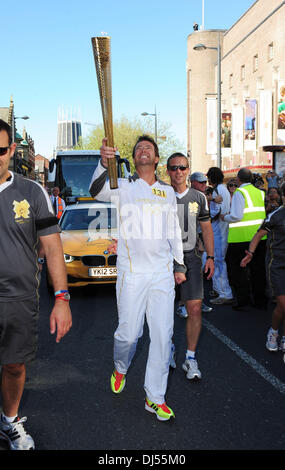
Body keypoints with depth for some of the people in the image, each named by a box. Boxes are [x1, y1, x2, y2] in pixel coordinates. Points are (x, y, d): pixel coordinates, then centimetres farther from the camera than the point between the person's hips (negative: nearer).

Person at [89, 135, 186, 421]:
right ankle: (120, 369, 38)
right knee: (128, 333, 5)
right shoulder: (123, 186, 2)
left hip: (163, 273, 3)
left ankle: (155, 398, 14)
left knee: (163, 335, 2)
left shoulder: (168, 192, 13)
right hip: (131, 272, -3)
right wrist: (104, 164, -39)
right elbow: (96, 192, -21)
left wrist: (180, 265, 18)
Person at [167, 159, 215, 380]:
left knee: (195, 308, -6)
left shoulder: (199, 198, 8)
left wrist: (210, 257, 6)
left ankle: (191, 358, 7)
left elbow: (206, 228, 13)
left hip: (191, 258, 1)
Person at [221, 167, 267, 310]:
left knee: (236, 268, 6)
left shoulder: (239, 193, -9)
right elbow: (265, 213, 12)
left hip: (241, 238, -6)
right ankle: (260, 301, 21)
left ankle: (242, 301, 5)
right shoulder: (261, 193, 10)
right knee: (258, 268, 14)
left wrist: (225, 217, 3)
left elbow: (236, 216, -17)